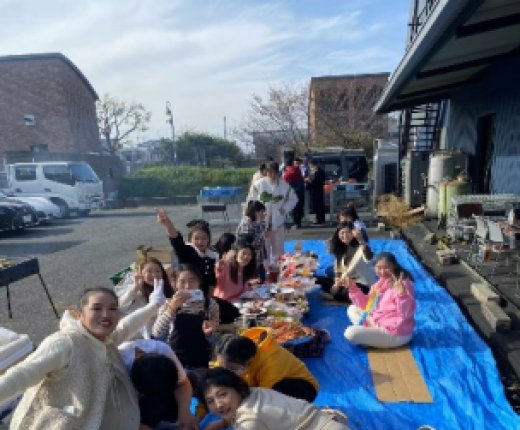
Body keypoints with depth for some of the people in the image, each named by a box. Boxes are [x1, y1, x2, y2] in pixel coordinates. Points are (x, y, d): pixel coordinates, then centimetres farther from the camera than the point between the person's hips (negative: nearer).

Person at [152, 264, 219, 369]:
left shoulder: (210, 304, -4)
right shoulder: (170, 304, -2)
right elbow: (156, 333, -16)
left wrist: (208, 332, -17)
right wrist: (172, 308, -24)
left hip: (201, 362, 0)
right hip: (174, 360, 0)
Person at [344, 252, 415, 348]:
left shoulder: (403, 284, -19)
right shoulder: (381, 283, 5)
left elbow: (406, 314, -28)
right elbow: (366, 305, 12)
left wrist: (401, 294, -43)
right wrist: (353, 288, 3)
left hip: (395, 333, -9)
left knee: (351, 333, -23)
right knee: (352, 309, 15)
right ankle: (375, 329, -3)